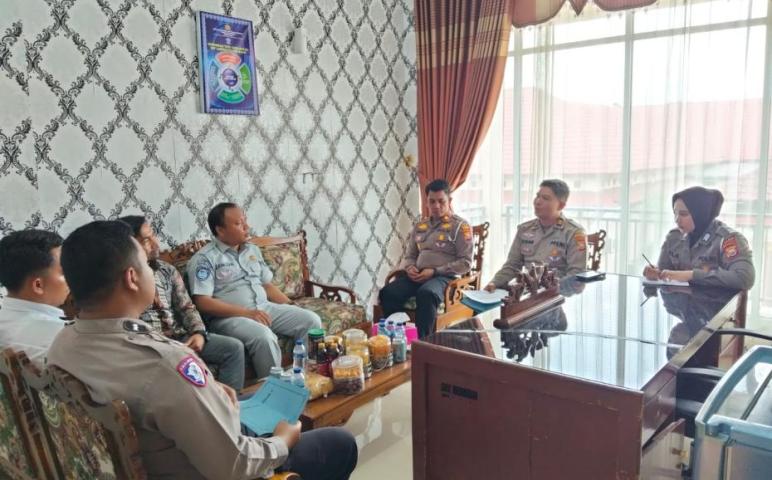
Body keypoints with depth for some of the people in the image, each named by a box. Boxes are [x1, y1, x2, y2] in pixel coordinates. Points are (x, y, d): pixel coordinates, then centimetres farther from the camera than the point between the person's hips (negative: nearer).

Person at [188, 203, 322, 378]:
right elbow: (202, 302, -14)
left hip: (265, 308, 7)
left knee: (311, 320, -10)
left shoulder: (253, 250, 17)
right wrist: (246, 312, -21)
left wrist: (291, 306, 4)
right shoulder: (204, 258, -5)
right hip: (229, 317, -6)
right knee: (264, 336, -35)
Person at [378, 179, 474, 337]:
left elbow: (465, 263, -3)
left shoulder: (460, 226, 4)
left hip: (445, 277, -5)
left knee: (426, 294, -40)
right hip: (417, 276, 5)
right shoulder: (419, 226, 20)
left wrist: (434, 271, -13)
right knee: (387, 293, -26)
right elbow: (410, 256, 24)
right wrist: (409, 268, -1)